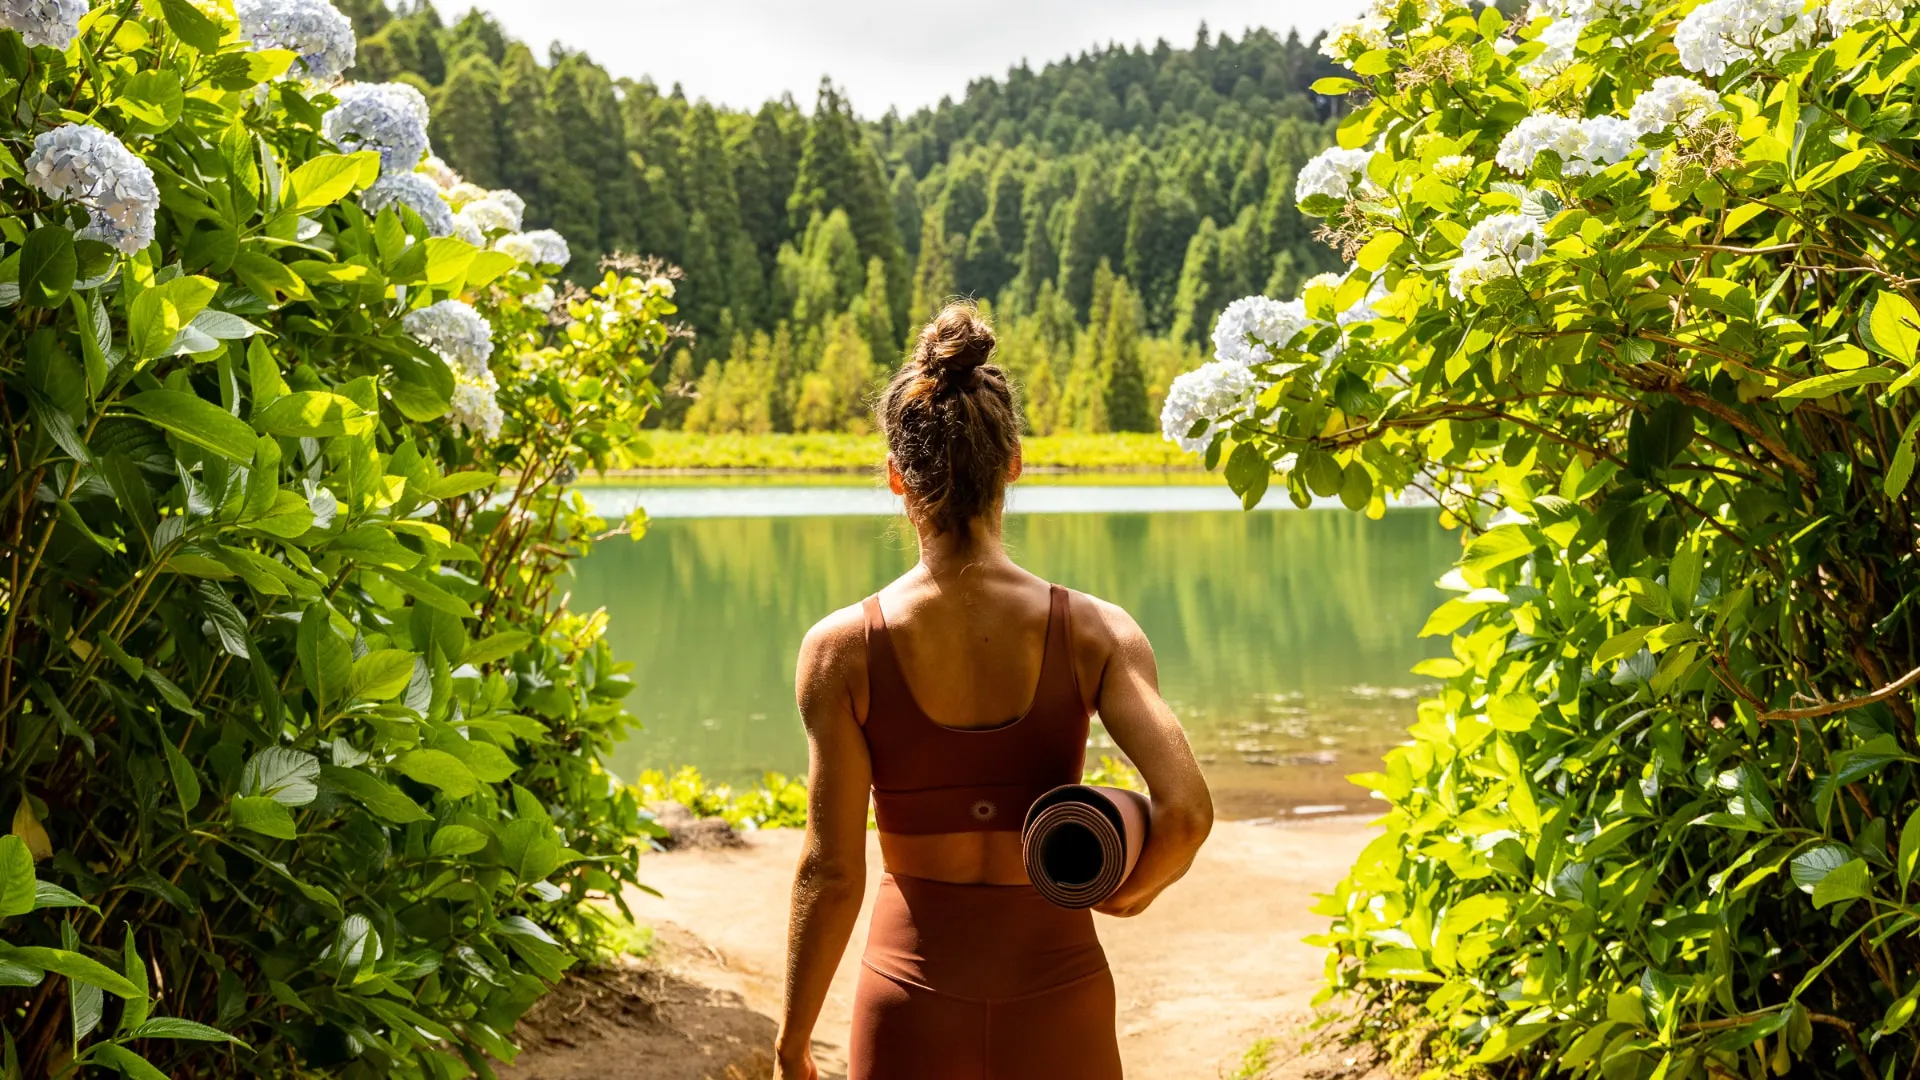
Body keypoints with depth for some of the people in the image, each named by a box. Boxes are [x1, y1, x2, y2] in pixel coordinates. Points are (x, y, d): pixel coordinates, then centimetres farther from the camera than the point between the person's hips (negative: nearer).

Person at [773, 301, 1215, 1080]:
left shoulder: (843, 650, -13)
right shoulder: (1094, 634, -11)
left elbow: (831, 874, -11)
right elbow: (1186, 812, -19)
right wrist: (1126, 895, 2)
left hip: (914, 1000, -1)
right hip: (1056, 991, 1)